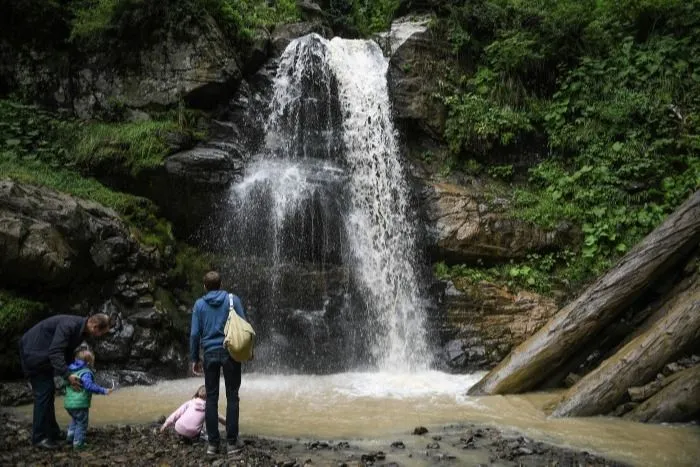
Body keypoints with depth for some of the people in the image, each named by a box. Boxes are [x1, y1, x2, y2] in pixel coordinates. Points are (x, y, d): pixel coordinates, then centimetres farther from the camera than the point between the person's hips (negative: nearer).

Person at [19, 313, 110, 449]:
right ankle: (40, 437, -2)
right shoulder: (68, 326, -30)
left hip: (43, 354, 10)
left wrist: (71, 374, 1)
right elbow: (55, 352, -34)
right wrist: (68, 375, -34)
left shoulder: (81, 329, 0)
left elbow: (67, 352, 9)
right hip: (33, 352, -10)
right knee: (43, 393, -9)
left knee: (49, 391, 12)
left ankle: (52, 432, 21)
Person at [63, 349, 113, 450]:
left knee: (75, 420, 30)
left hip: (68, 403, 8)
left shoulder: (71, 371, 10)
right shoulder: (86, 373, -15)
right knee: (81, 423, 6)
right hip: (80, 404, -8)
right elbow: (89, 385, -29)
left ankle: (70, 436, 31)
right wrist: (103, 391, -28)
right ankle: (78, 443, 8)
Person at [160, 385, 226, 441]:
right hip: (192, 433, -1)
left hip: (179, 429, 1)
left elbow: (177, 413, 6)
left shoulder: (190, 402, 13)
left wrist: (166, 424, 10)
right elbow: (219, 418, 23)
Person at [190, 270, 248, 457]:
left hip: (210, 353, 1)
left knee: (211, 398, 8)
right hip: (230, 352, -1)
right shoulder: (233, 299, 1)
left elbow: (195, 333, 3)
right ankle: (232, 442, 3)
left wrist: (194, 359, 10)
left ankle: (213, 443, 10)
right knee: (232, 397, 3)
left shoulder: (199, 304, 4)